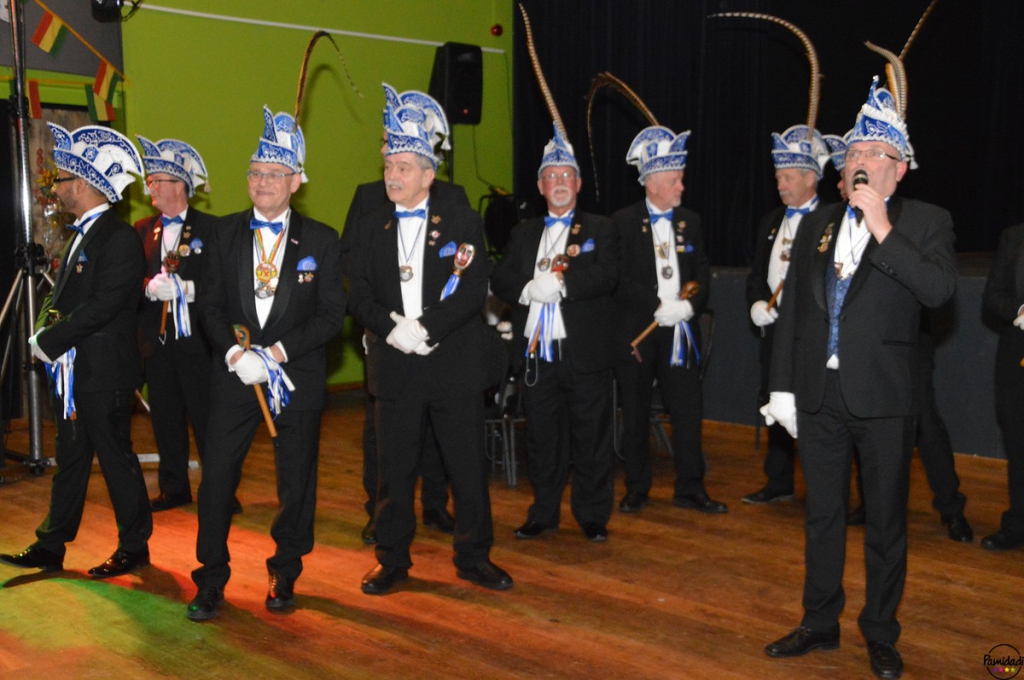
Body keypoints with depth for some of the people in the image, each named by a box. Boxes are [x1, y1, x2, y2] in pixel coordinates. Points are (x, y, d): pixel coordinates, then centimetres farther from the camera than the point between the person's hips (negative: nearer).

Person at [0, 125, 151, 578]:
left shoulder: (119, 239, -16)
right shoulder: (80, 235, 14)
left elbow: (102, 307, -23)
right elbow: (61, 294, 18)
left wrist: (49, 341, -16)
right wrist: (44, 330, -2)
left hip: (104, 375, -9)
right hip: (70, 371, 9)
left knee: (117, 460, 2)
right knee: (70, 461, 16)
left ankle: (134, 548, 16)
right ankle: (50, 548, 25)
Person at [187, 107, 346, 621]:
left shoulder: (321, 241, 0)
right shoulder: (224, 233, 6)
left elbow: (332, 314, -4)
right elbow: (210, 305, 4)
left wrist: (278, 351, -15)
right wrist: (235, 353, -13)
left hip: (298, 378, -1)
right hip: (233, 374, 1)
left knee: (296, 481, 8)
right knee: (216, 477, 1)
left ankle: (285, 574, 27)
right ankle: (211, 580, 17)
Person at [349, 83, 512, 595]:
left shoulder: (463, 224, 1)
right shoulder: (372, 227, 10)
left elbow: (473, 291, -9)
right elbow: (360, 296, 5)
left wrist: (425, 328, -18)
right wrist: (391, 328, -14)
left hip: (454, 365, -2)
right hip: (395, 367, 2)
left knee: (467, 466, 6)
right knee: (395, 467, 8)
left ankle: (473, 556, 21)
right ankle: (392, 559, 22)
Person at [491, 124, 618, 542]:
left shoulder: (600, 230, 4)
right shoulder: (523, 234, 16)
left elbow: (605, 277, -13)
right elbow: (500, 279, 4)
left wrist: (561, 283, -23)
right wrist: (529, 288, -16)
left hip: (584, 354, -3)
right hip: (536, 354, 3)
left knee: (591, 440, 4)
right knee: (542, 440, 12)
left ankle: (593, 516, 17)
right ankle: (544, 513, 24)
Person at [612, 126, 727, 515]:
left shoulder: (690, 222, 9)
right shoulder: (624, 222, -3)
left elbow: (703, 274, 7)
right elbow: (620, 280, -9)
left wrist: (691, 304, -13)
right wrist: (658, 306, -18)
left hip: (680, 333, 3)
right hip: (636, 333, -3)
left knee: (689, 410, 2)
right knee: (635, 414, 7)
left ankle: (690, 489, 14)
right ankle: (636, 489, 19)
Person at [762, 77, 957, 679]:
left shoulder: (925, 223, -2)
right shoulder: (817, 224, 10)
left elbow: (940, 289, -21)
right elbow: (792, 310, 10)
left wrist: (883, 229, -21)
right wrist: (783, 386, 6)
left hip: (884, 398, -4)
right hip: (820, 394, 4)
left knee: (886, 522, 8)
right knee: (823, 515, 14)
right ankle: (821, 623, 29)